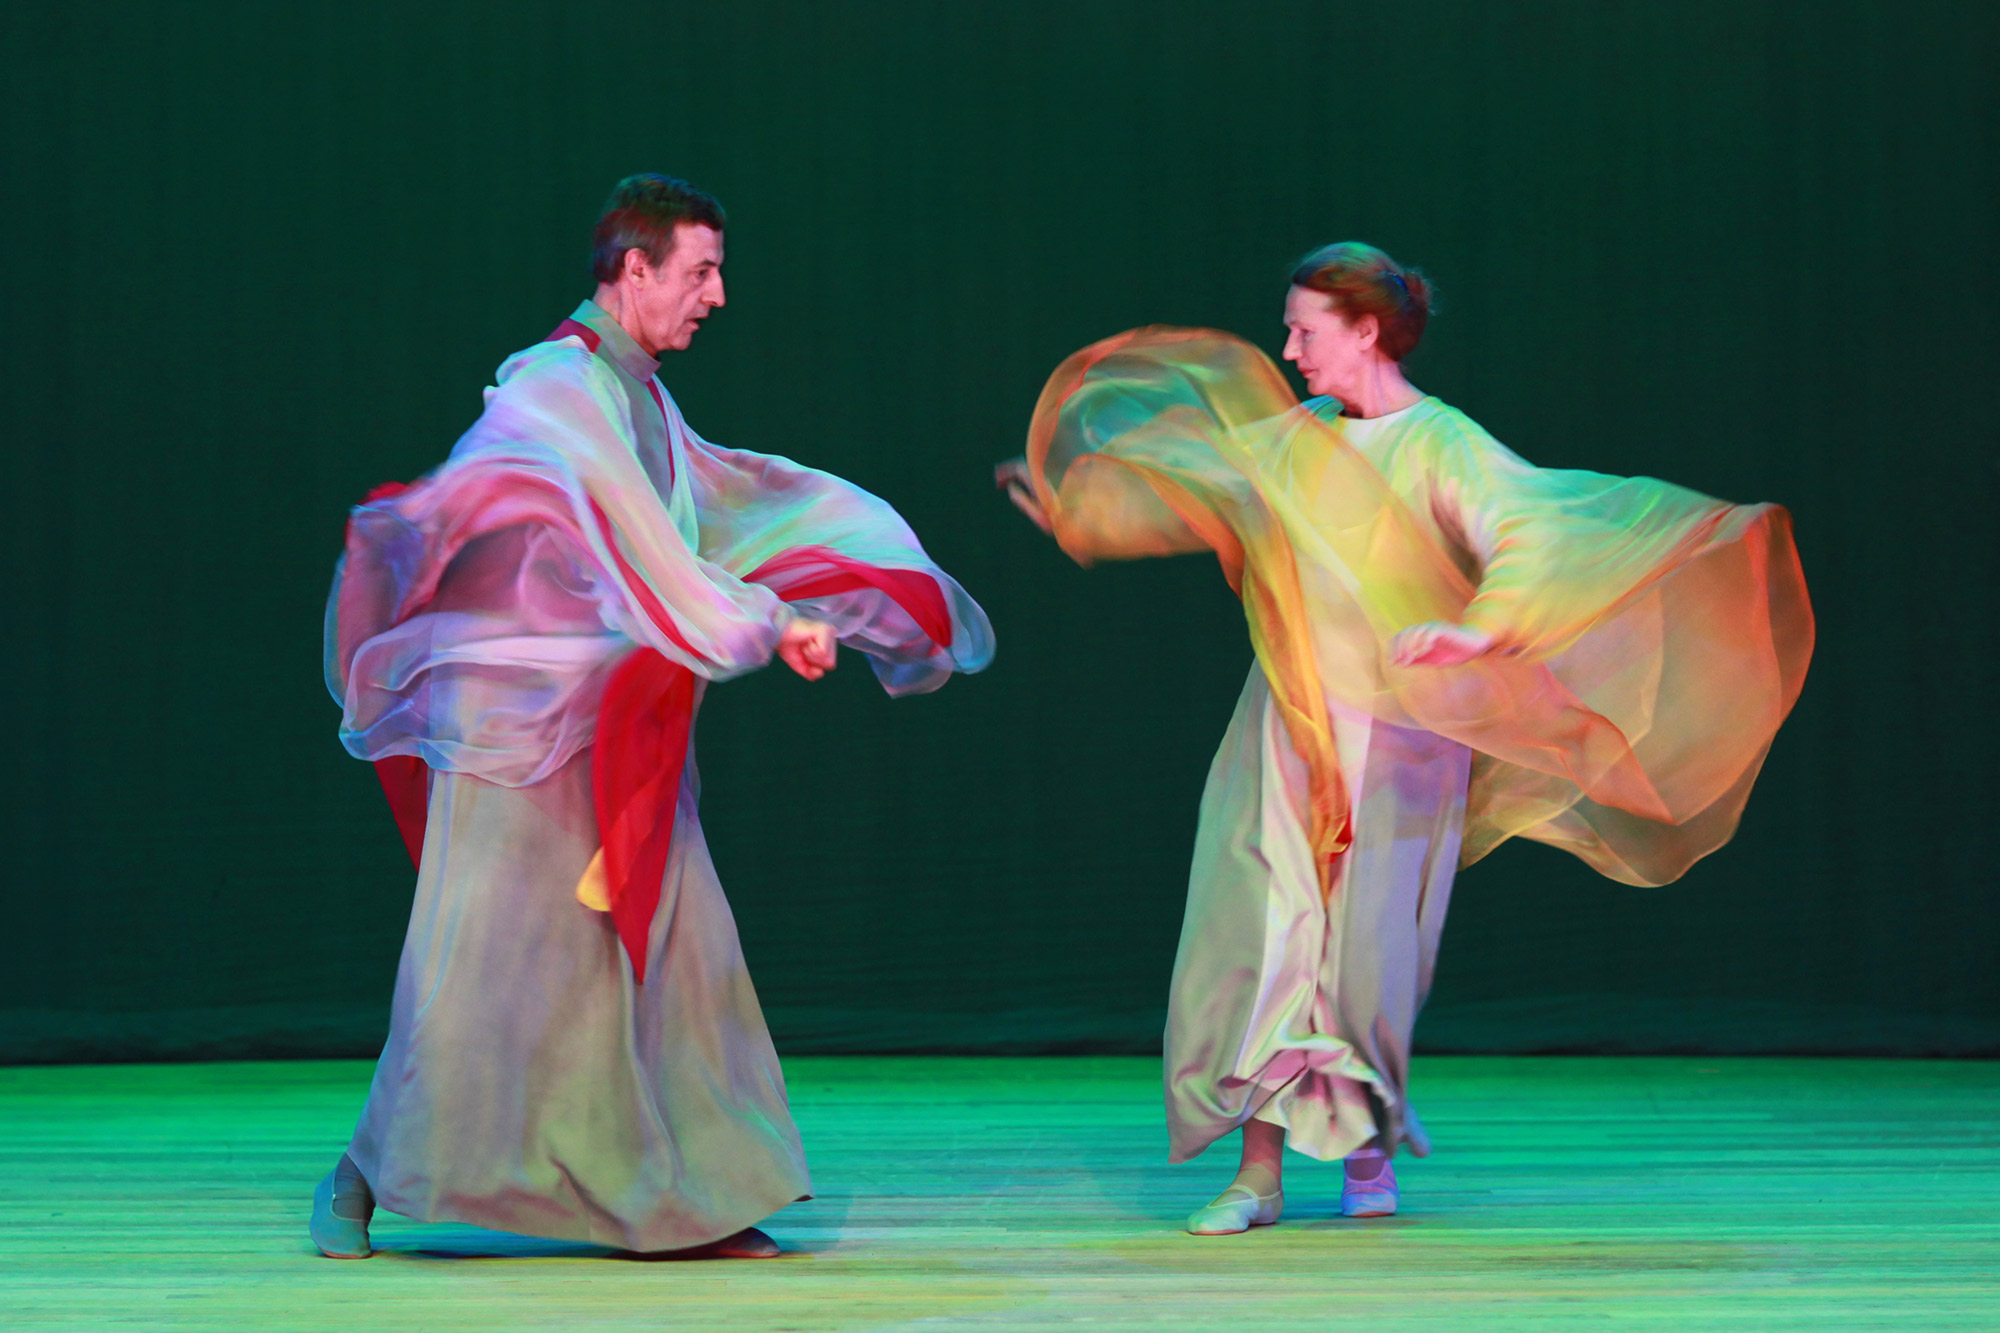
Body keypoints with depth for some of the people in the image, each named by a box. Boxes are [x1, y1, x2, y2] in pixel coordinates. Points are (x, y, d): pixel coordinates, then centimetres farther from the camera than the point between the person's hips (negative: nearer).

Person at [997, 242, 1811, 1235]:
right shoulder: (1295, 438, 9)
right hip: (1286, 733, 5)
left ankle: (1369, 1151, 25)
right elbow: (1187, 490, 23)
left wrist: (1473, 634, -40)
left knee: (1369, 951, 0)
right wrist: (1074, 503, 20)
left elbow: (1529, 538, -24)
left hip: (1396, 741, -5)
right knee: (1258, 938, -4)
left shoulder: (1443, 448, -10)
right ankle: (1259, 1173, 2)